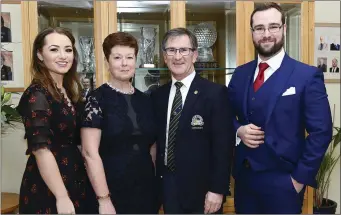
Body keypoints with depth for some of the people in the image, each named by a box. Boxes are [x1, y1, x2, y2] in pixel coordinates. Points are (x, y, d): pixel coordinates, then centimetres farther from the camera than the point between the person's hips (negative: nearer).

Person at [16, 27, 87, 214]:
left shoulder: (68, 92, 8)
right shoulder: (37, 95, -17)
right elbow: (41, 149, -22)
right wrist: (62, 197, -23)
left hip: (73, 182, 8)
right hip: (47, 190, -8)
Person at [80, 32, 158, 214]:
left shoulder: (145, 100, 5)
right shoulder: (96, 99, -10)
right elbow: (90, 153, -15)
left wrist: (155, 182, 6)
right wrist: (104, 199, -17)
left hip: (145, 190, 5)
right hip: (111, 192, -5)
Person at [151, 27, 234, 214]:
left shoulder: (215, 93, -11)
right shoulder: (157, 95, 5)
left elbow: (223, 145, -12)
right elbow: (157, 142, 9)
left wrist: (217, 190, -15)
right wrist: (157, 184, 6)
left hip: (201, 189, -4)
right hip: (167, 188, 4)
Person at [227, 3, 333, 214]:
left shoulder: (308, 75, -9)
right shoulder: (240, 74, 5)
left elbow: (321, 132, -10)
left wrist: (300, 177, -11)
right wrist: (238, 131, -9)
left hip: (282, 181, -4)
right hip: (243, 176, 4)